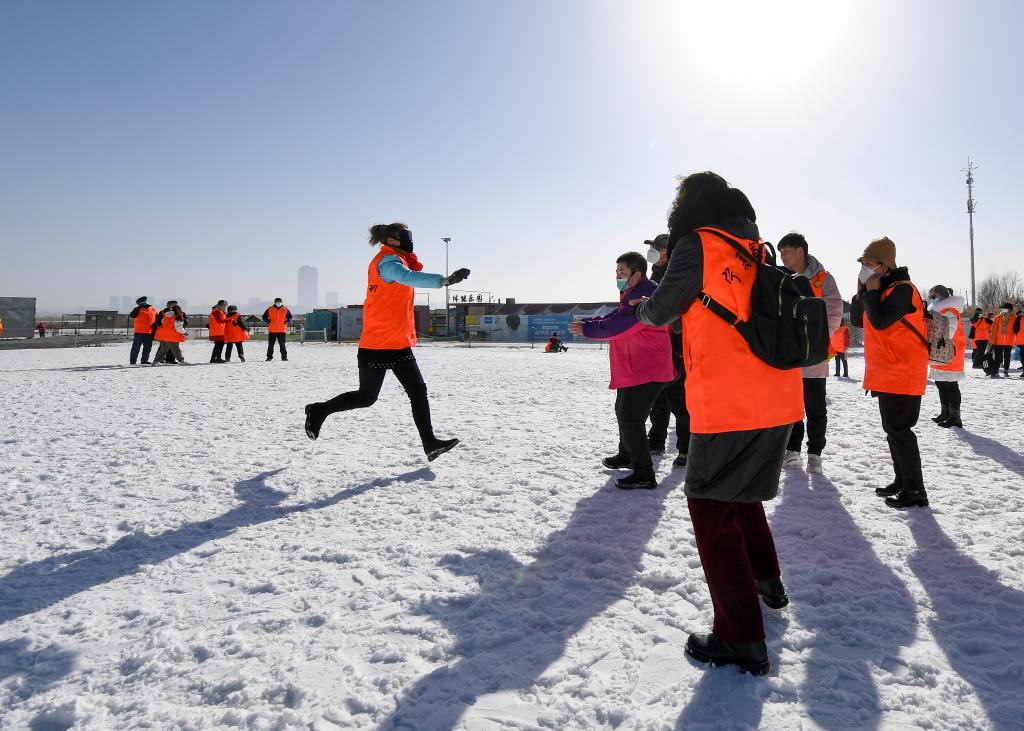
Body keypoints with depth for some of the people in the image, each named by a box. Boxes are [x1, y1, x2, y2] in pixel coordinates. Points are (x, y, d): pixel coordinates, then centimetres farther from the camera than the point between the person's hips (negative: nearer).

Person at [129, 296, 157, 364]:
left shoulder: (153, 309, 10)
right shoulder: (138, 310, -3)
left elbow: (156, 319, 18)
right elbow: (132, 315, -20)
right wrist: (138, 308, -24)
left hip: (149, 332, 5)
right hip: (139, 332, -5)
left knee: (148, 347, 11)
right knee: (136, 347, -3)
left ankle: (144, 360, 21)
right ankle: (132, 361, 2)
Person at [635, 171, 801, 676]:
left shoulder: (697, 245, -7)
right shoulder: (758, 252, 13)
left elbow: (657, 313, -3)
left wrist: (645, 306, 19)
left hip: (728, 405, -7)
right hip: (779, 403, 8)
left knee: (711, 506, 2)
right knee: (741, 491, 26)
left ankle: (741, 638, 3)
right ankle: (766, 581, 42)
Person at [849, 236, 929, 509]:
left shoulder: (902, 289, -16)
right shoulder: (880, 290, 14)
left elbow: (880, 321, -27)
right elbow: (857, 320, 13)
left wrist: (872, 291, -15)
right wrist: (862, 291, 2)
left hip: (901, 374, -10)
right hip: (886, 374, 10)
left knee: (898, 430, -8)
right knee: (893, 429, 16)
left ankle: (914, 490, -1)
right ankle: (902, 481, 27)